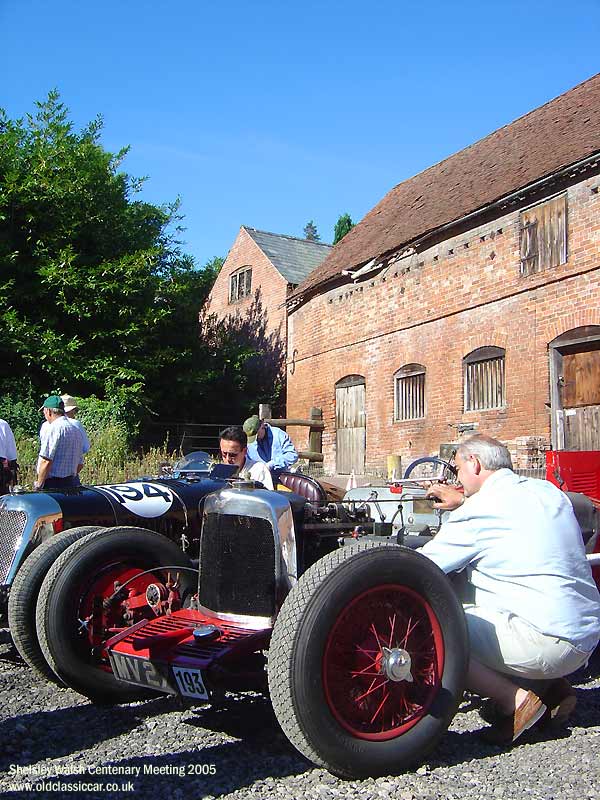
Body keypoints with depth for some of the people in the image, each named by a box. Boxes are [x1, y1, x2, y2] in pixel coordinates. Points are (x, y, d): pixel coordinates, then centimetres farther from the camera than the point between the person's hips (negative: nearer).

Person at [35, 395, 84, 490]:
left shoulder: (52, 429, -11)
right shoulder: (76, 430, 14)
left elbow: (46, 461, -17)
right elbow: (80, 464, 18)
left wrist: (38, 485, -11)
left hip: (53, 483, -8)